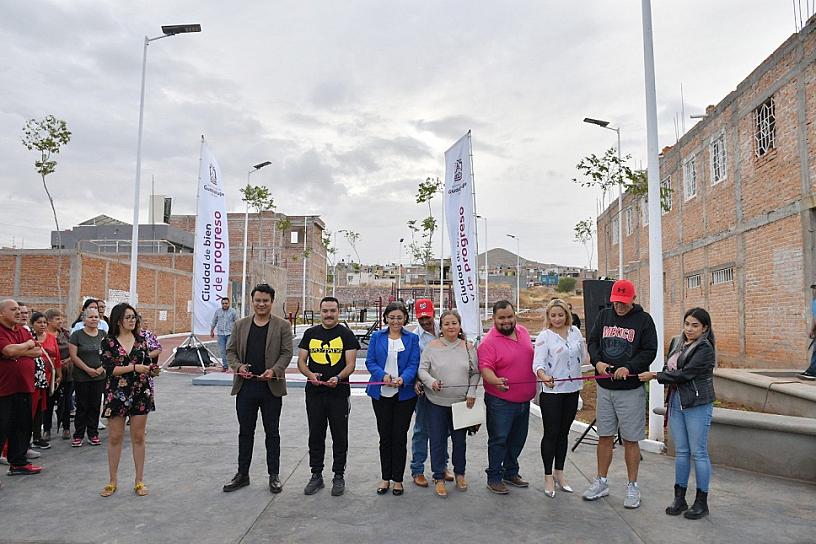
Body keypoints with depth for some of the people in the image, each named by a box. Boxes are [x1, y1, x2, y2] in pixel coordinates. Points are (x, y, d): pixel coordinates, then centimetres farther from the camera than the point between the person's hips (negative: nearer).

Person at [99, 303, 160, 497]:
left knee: (138, 437, 6)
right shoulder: (108, 342, -3)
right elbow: (110, 368, -12)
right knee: (114, 438, 7)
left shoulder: (141, 340, 6)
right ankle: (112, 480, 22)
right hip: (116, 394, -2)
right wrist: (134, 367, -21)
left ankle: (139, 481, 16)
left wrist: (152, 370, -11)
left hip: (140, 393, 2)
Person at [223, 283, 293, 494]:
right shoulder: (240, 325, 8)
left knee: (272, 432, 8)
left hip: (271, 387, -2)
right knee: (245, 431, 12)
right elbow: (231, 350, 9)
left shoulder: (282, 326, 0)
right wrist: (238, 366, -10)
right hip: (245, 386, 2)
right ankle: (242, 474, 25)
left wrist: (274, 370, -20)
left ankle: (274, 476, 19)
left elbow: (286, 353, -3)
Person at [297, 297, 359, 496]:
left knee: (339, 437, 5)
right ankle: (316, 475, 24)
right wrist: (310, 375, -13)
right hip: (314, 392, 3)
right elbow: (301, 361, 7)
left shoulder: (346, 334, 0)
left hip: (339, 392, -3)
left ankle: (338, 476, 19)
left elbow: (350, 364, -5)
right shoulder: (310, 333, 9)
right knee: (315, 435, 11)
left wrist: (338, 377, -24)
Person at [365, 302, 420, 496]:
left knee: (400, 436, 4)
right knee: (385, 436, 8)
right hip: (381, 393, 1)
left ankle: (397, 479, 18)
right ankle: (385, 478, 22)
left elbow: (413, 364, -5)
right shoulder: (377, 337, 5)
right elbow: (370, 361, 0)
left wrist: (402, 379, -24)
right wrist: (383, 375, -19)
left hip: (404, 394, -1)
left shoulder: (412, 338, 2)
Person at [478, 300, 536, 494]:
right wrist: (496, 381, -43)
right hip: (500, 401, -7)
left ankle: (511, 473, 34)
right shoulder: (488, 342, -16)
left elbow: (532, 357, 19)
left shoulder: (523, 332, 5)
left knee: (518, 439, 18)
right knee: (499, 439, 0)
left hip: (524, 399, 7)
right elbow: (485, 368, -24)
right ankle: (494, 478, 14)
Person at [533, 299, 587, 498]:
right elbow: (538, 364, -21)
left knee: (563, 432, 15)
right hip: (551, 391, -5)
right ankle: (548, 477, 14)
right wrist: (544, 376, -38)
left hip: (572, 389, 5)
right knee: (551, 433, 2)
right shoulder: (544, 336, -10)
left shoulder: (575, 331, 5)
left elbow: (583, 356, 17)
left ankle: (559, 473, 28)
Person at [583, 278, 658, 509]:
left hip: (631, 389, -3)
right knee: (604, 436, 11)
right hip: (604, 388, 4)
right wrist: (597, 361, -9)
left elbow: (650, 351, -7)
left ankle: (632, 487, 19)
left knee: (630, 440, 4)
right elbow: (592, 342, 10)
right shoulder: (604, 315, 7)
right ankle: (601, 482, 24)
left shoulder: (643, 319, -4)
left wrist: (629, 368, -21)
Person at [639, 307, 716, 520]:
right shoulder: (676, 342, 11)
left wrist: (655, 376, -13)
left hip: (697, 404, -7)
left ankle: (702, 501, 14)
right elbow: (668, 368, 17)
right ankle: (679, 498, 20)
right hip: (676, 401, 7)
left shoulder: (704, 348, -12)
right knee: (681, 451, 12)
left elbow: (685, 374, -19)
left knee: (698, 452, 2)